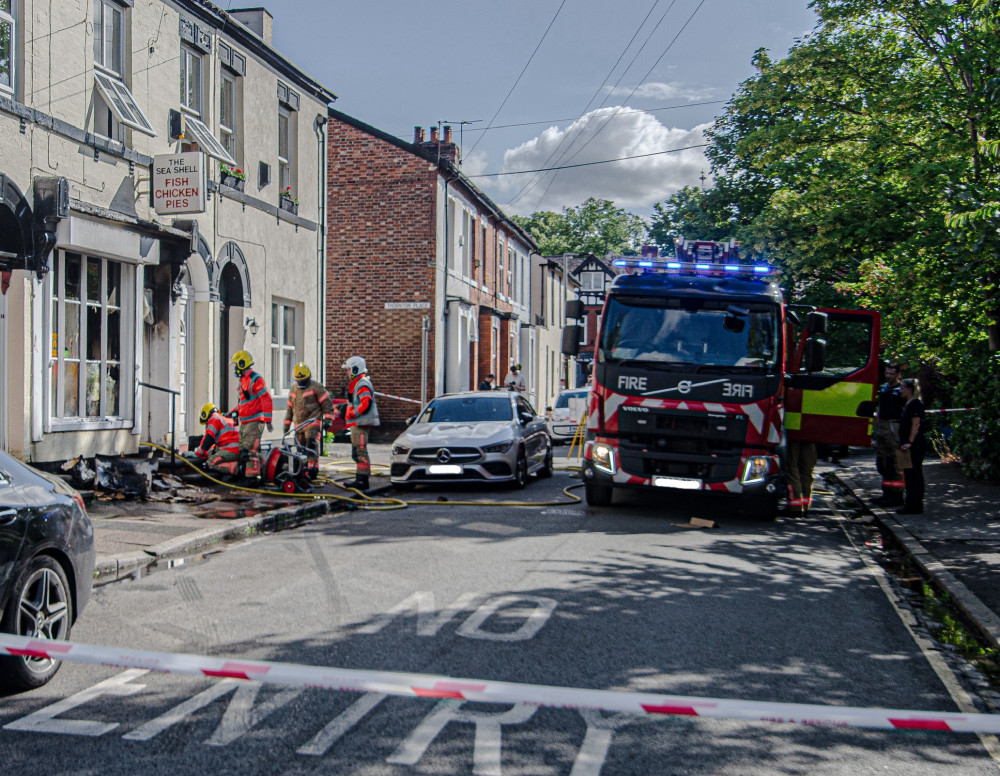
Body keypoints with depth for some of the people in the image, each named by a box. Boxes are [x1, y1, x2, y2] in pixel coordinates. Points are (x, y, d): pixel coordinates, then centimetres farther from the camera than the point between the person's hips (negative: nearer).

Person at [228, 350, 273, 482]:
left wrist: (268, 420, -19)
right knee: (242, 450, 11)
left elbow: (266, 400, -17)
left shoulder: (255, 380, -12)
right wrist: (235, 411, 16)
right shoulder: (243, 380, 19)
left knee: (250, 450, -14)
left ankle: (251, 476, -13)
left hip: (255, 421, -10)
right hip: (244, 422, 10)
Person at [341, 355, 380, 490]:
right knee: (356, 453, 14)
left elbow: (366, 404, -24)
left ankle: (362, 480, -13)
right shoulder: (356, 383, 22)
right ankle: (360, 479, 18)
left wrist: (351, 414, -19)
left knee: (361, 451, -12)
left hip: (361, 423, -11)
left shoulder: (362, 384, -13)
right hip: (357, 424, 11)